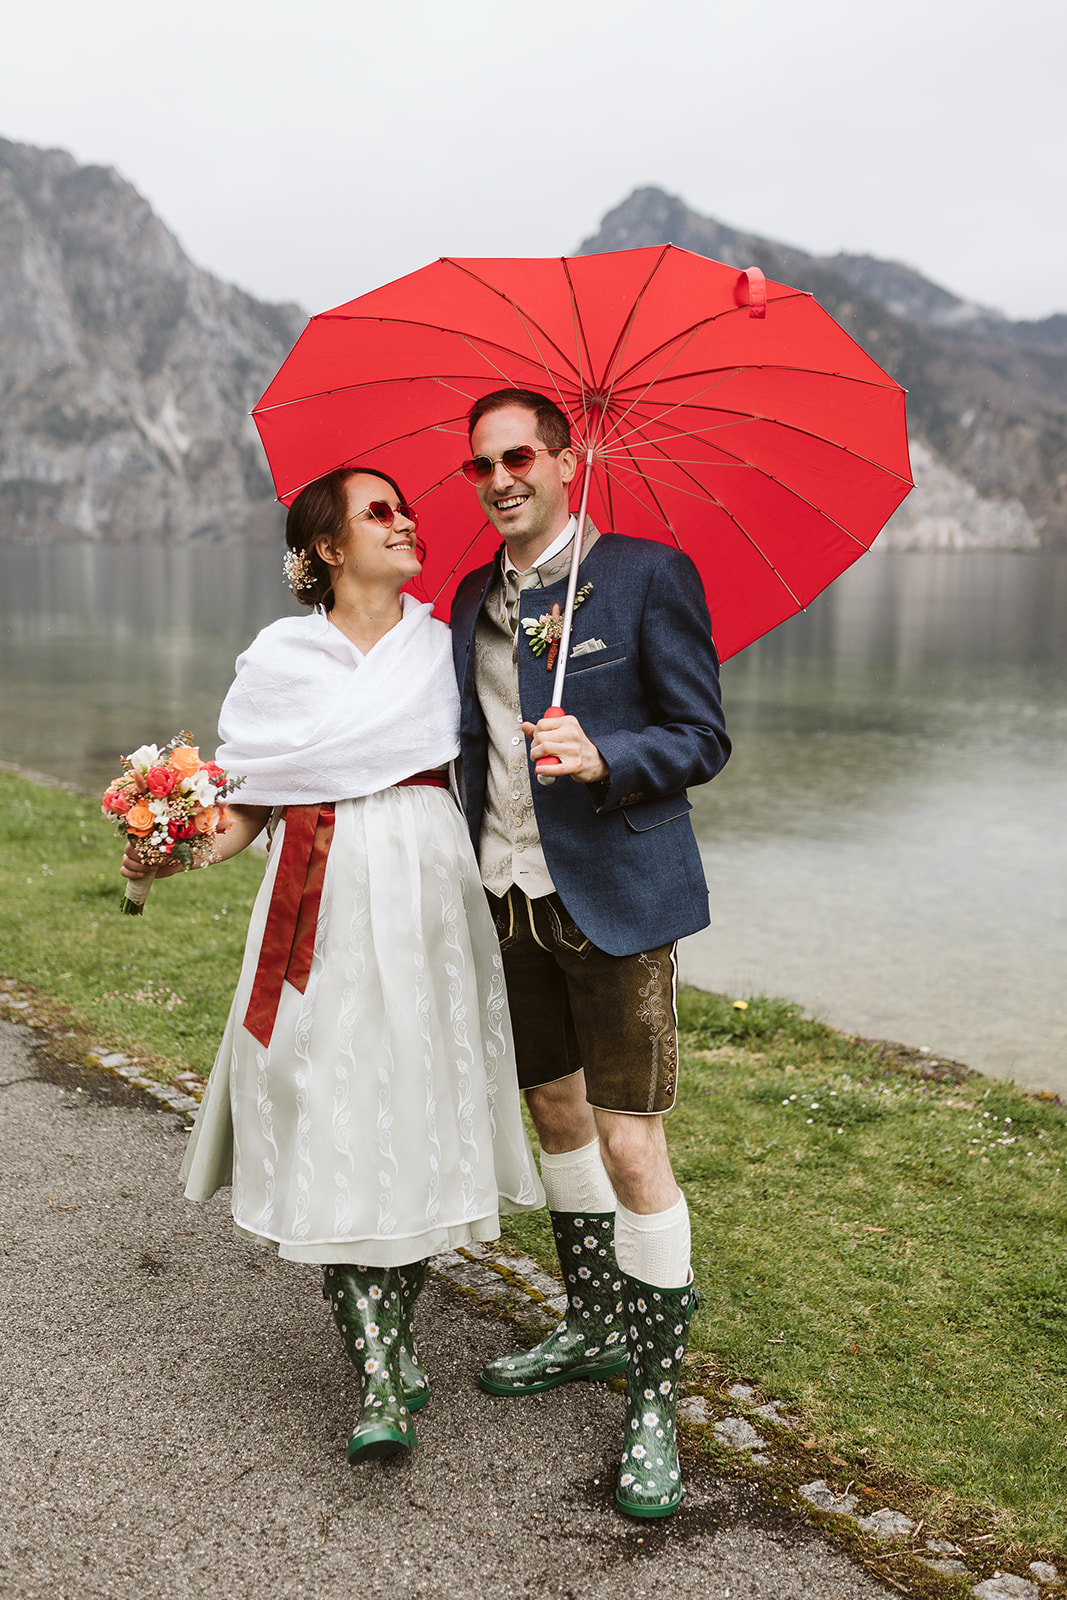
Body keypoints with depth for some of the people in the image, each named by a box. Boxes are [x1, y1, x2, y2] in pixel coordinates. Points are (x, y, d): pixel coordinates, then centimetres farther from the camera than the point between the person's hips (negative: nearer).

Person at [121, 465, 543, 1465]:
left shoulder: (444, 647, 12)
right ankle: (380, 1388, 2)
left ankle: (397, 1337, 23)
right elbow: (249, 801, 3)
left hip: (429, 895, 3)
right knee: (335, 1132, -6)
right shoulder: (281, 655, 4)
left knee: (417, 1124, 4)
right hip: (324, 905, -2)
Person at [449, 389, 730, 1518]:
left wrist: (601, 757, -25)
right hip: (509, 900, 7)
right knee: (555, 1114, 18)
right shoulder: (473, 598, 12)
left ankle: (653, 1397, 11)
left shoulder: (647, 574, -7)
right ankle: (593, 1328, 38)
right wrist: (474, 873, 11)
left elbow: (702, 738, -8)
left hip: (614, 897, -7)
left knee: (630, 1148, -6)